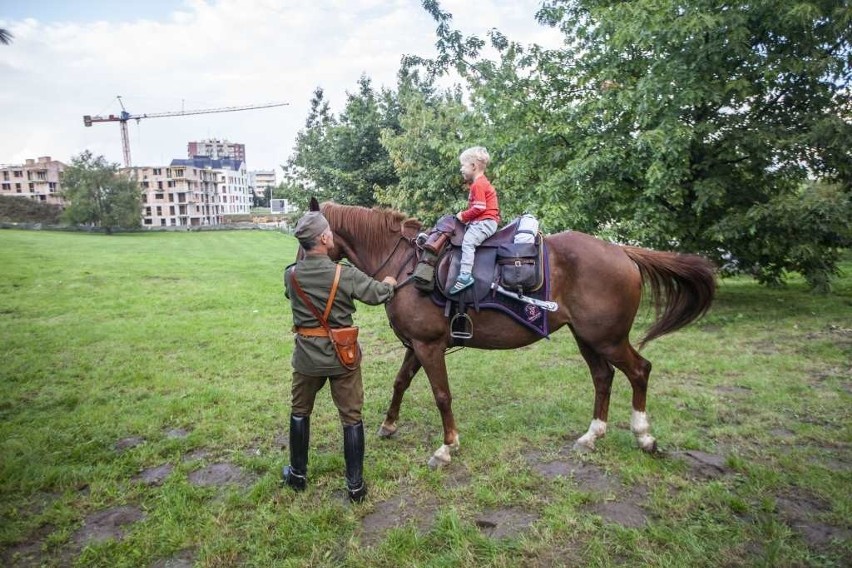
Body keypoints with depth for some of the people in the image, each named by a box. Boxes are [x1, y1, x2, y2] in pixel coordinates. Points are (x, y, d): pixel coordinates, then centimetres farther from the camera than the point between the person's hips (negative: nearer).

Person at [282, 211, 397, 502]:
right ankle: (355, 485, 18)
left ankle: (297, 474, 36)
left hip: (307, 357, 3)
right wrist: (389, 284, 18)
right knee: (351, 417, 10)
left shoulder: (291, 275, -7)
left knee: (300, 412, 22)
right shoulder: (345, 274, -18)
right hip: (343, 356, -2)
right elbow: (378, 294, -5)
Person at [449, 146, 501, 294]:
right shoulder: (480, 183, 20)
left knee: (467, 241, -24)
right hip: (480, 221, 12)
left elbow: (479, 208, -22)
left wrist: (463, 216, -11)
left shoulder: (478, 184, -13)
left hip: (485, 222, -12)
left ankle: (465, 275, -34)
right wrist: (465, 216, 11)